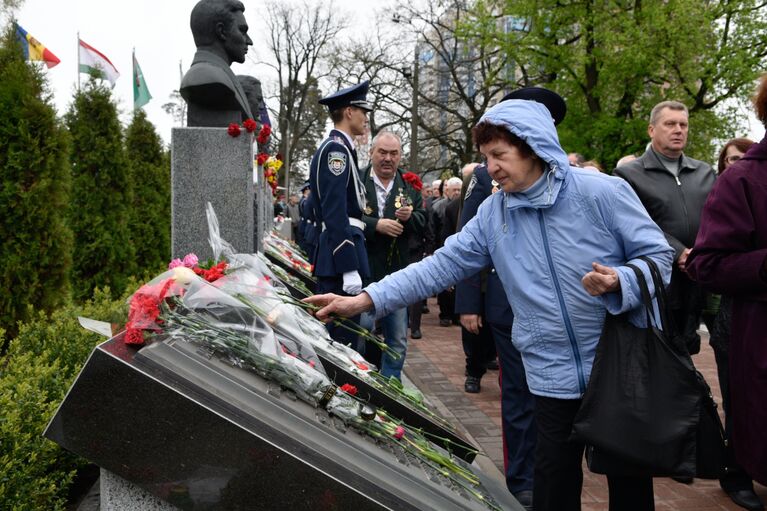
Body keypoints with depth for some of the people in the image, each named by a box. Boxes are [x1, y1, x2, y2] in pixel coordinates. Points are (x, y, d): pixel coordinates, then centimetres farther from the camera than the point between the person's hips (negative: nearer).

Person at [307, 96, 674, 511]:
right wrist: (366, 300, -9)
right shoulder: (493, 212, 1)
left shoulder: (602, 192, -11)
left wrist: (619, 282, -29)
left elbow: (658, 254, -8)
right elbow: (443, 265, -1)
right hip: (553, 376, 3)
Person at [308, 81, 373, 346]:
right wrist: (349, 269, -23)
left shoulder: (337, 148, 19)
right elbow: (335, 213, -20)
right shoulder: (336, 148, -12)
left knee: (334, 337, 14)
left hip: (332, 254, 10)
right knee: (343, 340, -7)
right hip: (341, 254, -10)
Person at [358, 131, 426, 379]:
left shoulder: (410, 187, 11)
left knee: (398, 339, 10)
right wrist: (376, 225, -19)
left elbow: (422, 223, 8)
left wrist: (410, 217, -13)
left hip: (397, 273, 4)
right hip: (363, 271, -4)